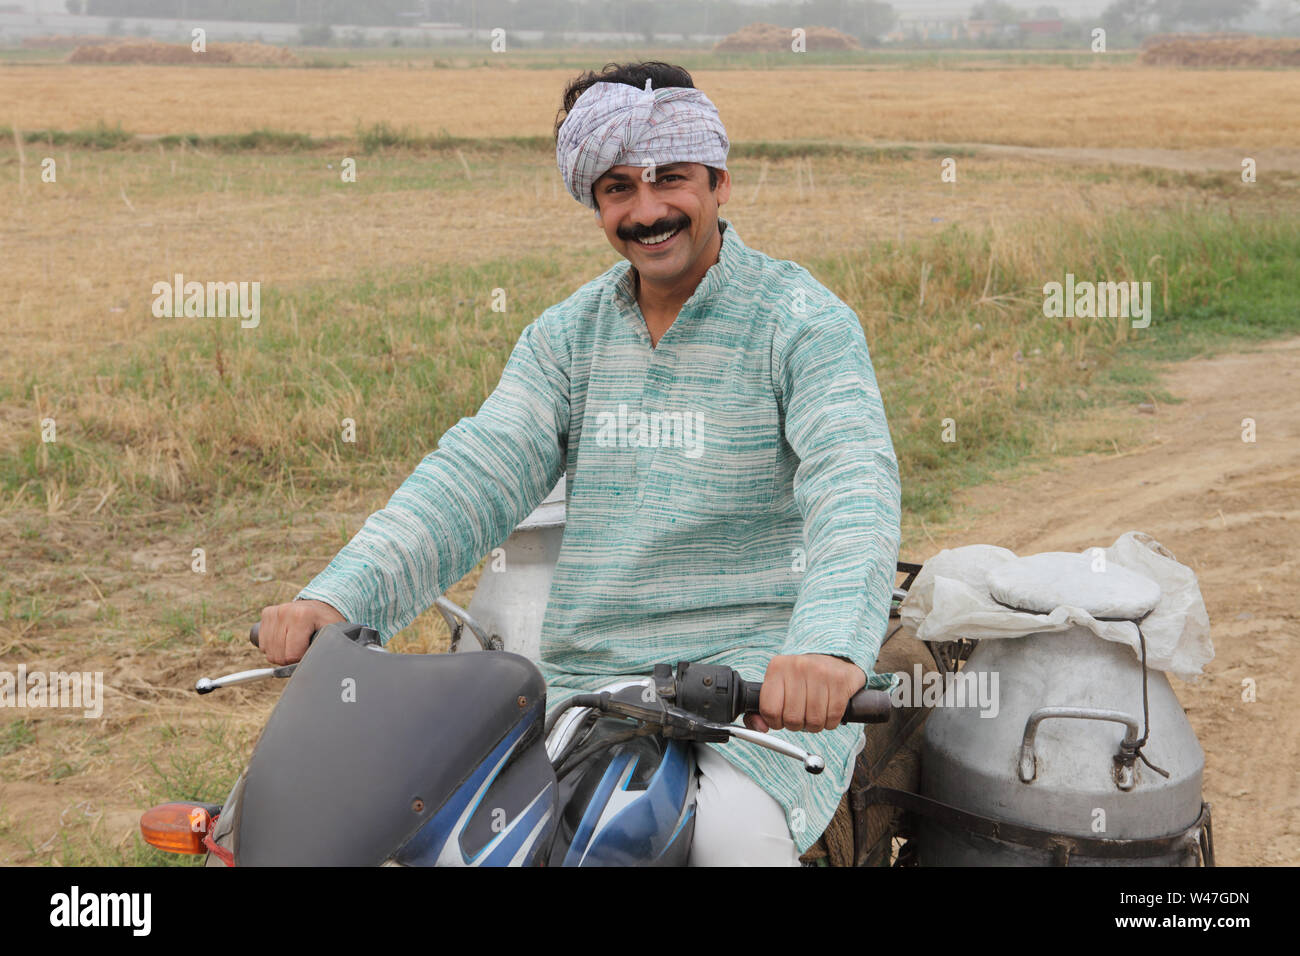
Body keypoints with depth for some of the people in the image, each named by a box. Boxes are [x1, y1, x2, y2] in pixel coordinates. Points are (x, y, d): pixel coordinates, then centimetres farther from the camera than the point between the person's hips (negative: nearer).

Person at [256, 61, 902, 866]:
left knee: (730, 832, -33)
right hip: (586, 688, 5)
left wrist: (830, 647, -40)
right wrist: (339, 598, -15)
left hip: (767, 690, -4)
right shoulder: (568, 335, 12)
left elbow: (854, 485, -20)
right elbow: (475, 477, 1)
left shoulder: (804, 321, -4)